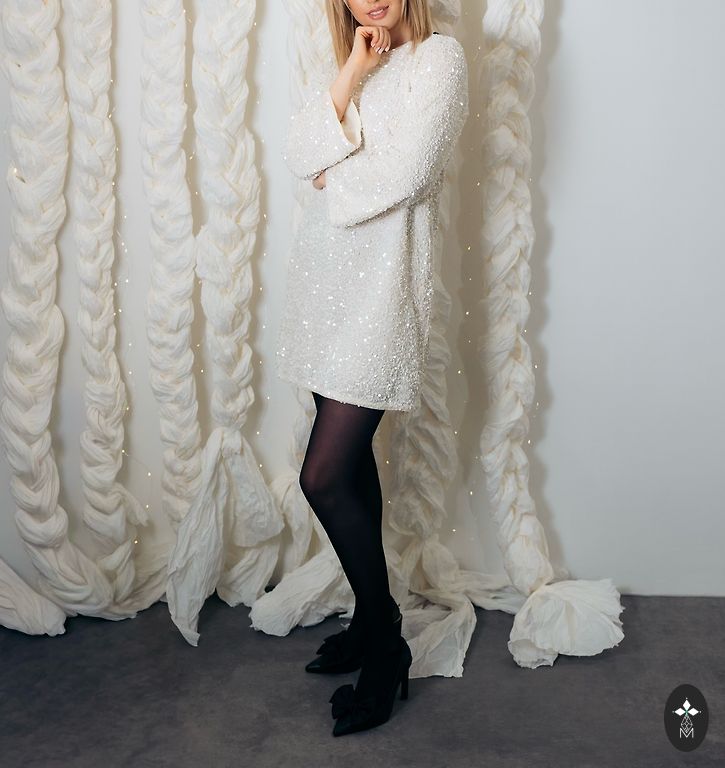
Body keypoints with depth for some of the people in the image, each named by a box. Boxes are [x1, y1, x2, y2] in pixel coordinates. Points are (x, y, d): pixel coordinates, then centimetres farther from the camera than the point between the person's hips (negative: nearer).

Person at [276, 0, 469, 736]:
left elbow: (404, 173, -16)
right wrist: (348, 79, -8)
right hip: (326, 275, 7)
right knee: (350, 458, 12)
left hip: (382, 282, -7)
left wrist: (334, 181, 0)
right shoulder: (337, 67, 17)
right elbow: (298, 155, 2)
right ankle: (371, 617, 28)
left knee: (323, 476, -11)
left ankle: (386, 644, 9)